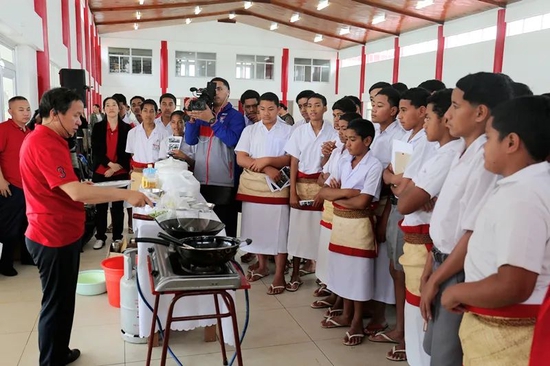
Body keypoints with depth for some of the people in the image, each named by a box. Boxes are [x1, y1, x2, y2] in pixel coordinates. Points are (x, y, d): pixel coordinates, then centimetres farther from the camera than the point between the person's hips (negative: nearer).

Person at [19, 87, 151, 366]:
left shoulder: (49, 139, 13)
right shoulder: (43, 144, -22)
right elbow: (76, 192, -30)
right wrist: (125, 194, -27)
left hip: (62, 233, 10)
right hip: (54, 237, -10)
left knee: (63, 300, 20)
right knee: (56, 303, 3)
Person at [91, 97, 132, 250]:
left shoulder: (126, 128, 1)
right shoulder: (98, 127, 4)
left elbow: (127, 152, -1)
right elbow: (95, 150, -3)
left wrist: (115, 168, -10)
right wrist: (110, 164, -15)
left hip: (120, 173, -1)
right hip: (100, 172, 1)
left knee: (118, 206, 6)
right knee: (101, 206, 7)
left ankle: (117, 237, 16)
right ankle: (100, 237, 18)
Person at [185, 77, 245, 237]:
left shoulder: (235, 115, 1)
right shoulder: (203, 113, 14)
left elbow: (232, 140, -15)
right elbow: (190, 140, 6)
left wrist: (212, 120, -18)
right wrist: (192, 118, -8)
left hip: (224, 183, -4)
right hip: (200, 181, 5)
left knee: (225, 230, -1)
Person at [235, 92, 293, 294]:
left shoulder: (288, 131, 2)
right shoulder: (249, 130, 7)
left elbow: (291, 159, -7)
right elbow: (240, 159, -3)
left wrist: (267, 160, -19)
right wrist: (266, 169, -15)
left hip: (277, 186, -3)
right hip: (252, 185, 3)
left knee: (278, 229, -2)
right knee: (257, 226, 11)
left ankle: (279, 275, 5)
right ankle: (262, 265, 29)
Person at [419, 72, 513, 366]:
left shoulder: (486, 159, -23)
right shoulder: (464, 154, 6)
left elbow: (473, 235, -23)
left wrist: (435, 280, -13)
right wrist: (430, 268, 11)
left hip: (460, 274, -9)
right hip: (444, 263, 9)